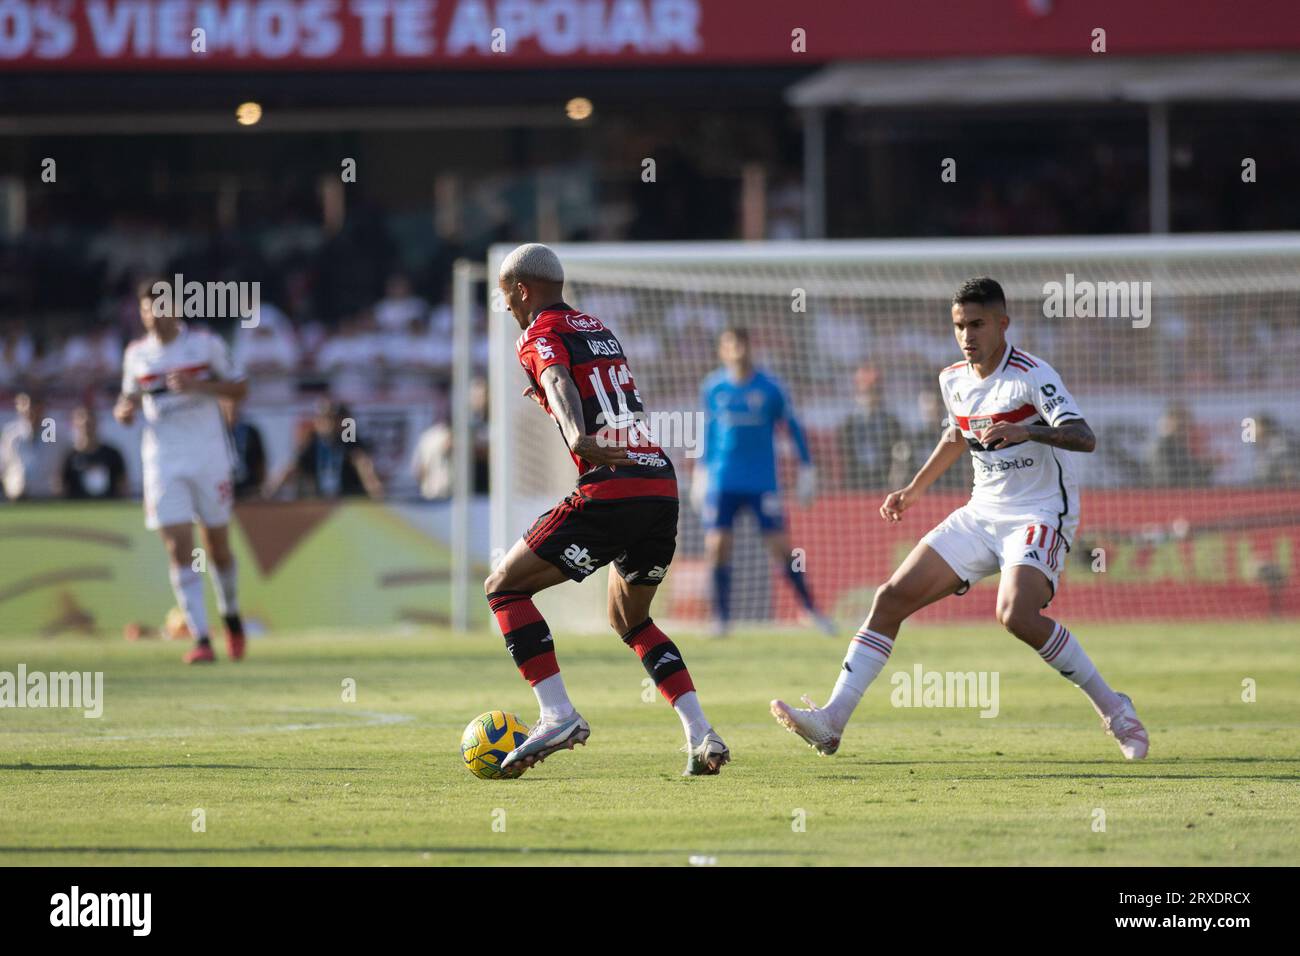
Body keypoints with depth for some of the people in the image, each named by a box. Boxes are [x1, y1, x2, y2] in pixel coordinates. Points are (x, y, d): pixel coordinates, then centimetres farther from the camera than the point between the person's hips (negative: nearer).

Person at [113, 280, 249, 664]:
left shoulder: (205, 344, -2)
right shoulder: (136, 354, 7)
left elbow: (239, 388, 1)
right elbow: (130, 398, 19)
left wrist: (198, 386, -16)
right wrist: (124, 409, -5)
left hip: (208, 455, -1)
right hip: (163, 459, 1)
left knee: (218, 546, 6)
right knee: (179, 549, -10)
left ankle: (231, 616, 34)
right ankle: (201, 639, -12)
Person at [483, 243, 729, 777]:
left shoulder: (542, 336, 0)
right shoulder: (602, 332, 23)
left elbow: (560, 385, -21)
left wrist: (579, 436, -40)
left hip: (609, 492, -8)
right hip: (663, 487, 8)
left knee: (504, 588, 5)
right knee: (630, 620, 25)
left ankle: (558, 715, -9)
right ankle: (700, 734, 9)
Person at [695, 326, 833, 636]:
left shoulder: (770, 389, -3)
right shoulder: (712, 388, 3)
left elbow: (793, 427, 7)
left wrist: (806, 468, 5)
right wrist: (701, 469, 20)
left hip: (762, 481, -2)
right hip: (722, 480, 2)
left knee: (780, 546, -5)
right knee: (717, 545, -8)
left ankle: (810, 608, 9)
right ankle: (721, 618, 3)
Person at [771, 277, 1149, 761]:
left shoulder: (1031, 375, -16)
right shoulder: (954, 380, 6)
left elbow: (1084, 438, -28)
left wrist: (1027, 431, -44)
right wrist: (915, 488, 33)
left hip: (1040, 516, -7)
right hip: (981, 515, 7)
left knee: (1017, 615, -31)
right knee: (893, 597, -4)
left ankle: (1112, 707, -13)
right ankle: (831, 720, -5)